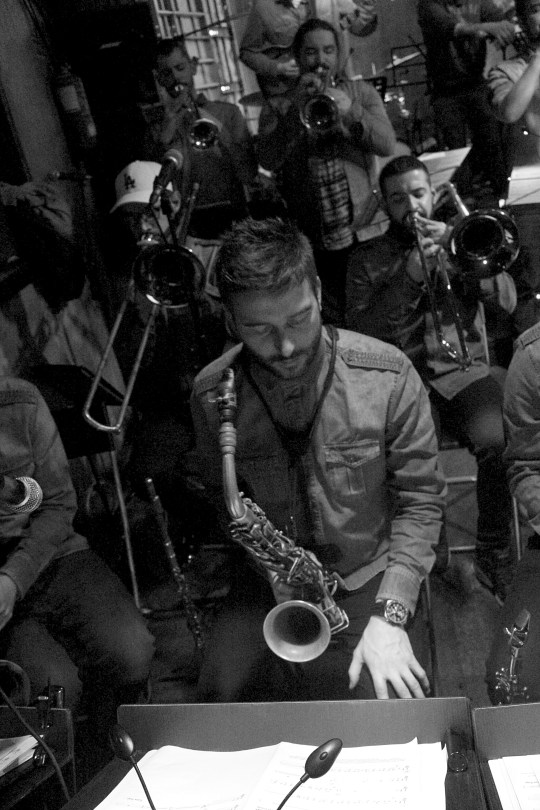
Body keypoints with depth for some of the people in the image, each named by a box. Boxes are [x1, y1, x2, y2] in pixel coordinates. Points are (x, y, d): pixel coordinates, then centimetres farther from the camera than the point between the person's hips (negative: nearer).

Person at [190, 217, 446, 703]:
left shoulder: (388, 374, -15)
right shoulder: (211, 393, -10)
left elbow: (420, 498, -8)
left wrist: (390, 613, -17)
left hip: (371, 580, -1)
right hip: (267, 587, 2)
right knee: (222, 701, -20)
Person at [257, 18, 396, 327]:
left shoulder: (361, 92, 10)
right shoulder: (280, 105, 7)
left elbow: (388, 145, -5)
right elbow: (268, 161, -9)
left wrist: (351, 111, -21)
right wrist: (296, 105, -18)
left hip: (366, 232, 1)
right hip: (313, 243, 0)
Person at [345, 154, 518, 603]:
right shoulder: (368, 258, 12)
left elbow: (506, 300, 1)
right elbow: (361, 333, -2)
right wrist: (409, 277, -13)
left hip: (464, 372, 1)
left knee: (500, 443, -28)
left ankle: (493, 557, -6)